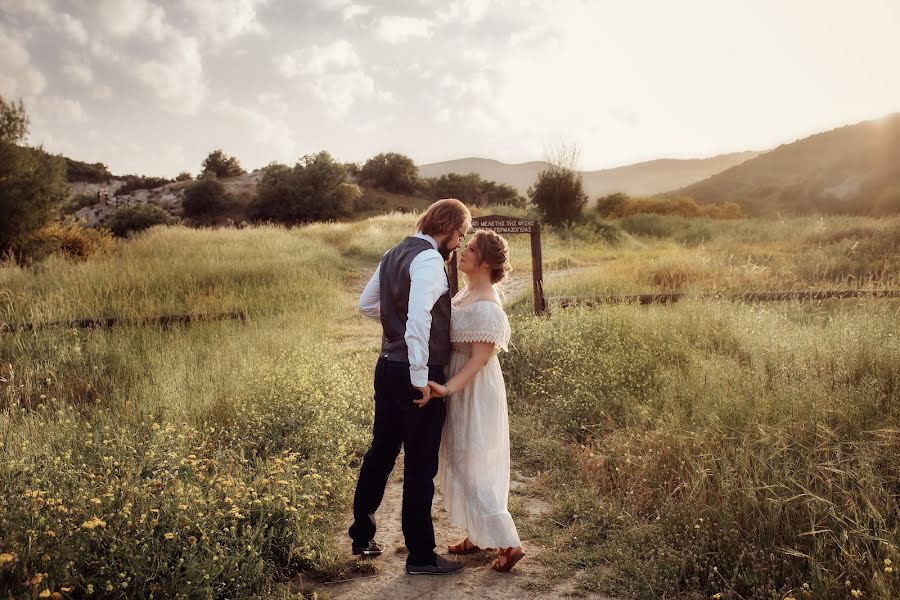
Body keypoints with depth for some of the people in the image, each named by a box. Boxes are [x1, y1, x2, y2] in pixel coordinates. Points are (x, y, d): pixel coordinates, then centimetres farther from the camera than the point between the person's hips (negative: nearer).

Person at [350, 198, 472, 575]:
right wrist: (420, 377, -26)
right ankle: (420, 556, 14)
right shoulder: (429, 260, -17)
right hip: (417, 376, -9)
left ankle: (362, 536, 34)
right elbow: (418, 317, -29)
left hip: (388, 367, 9)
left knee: (381, 451, 20)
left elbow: (366, 304, 23)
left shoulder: (394, 255, 13)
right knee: (420, 465, 2)